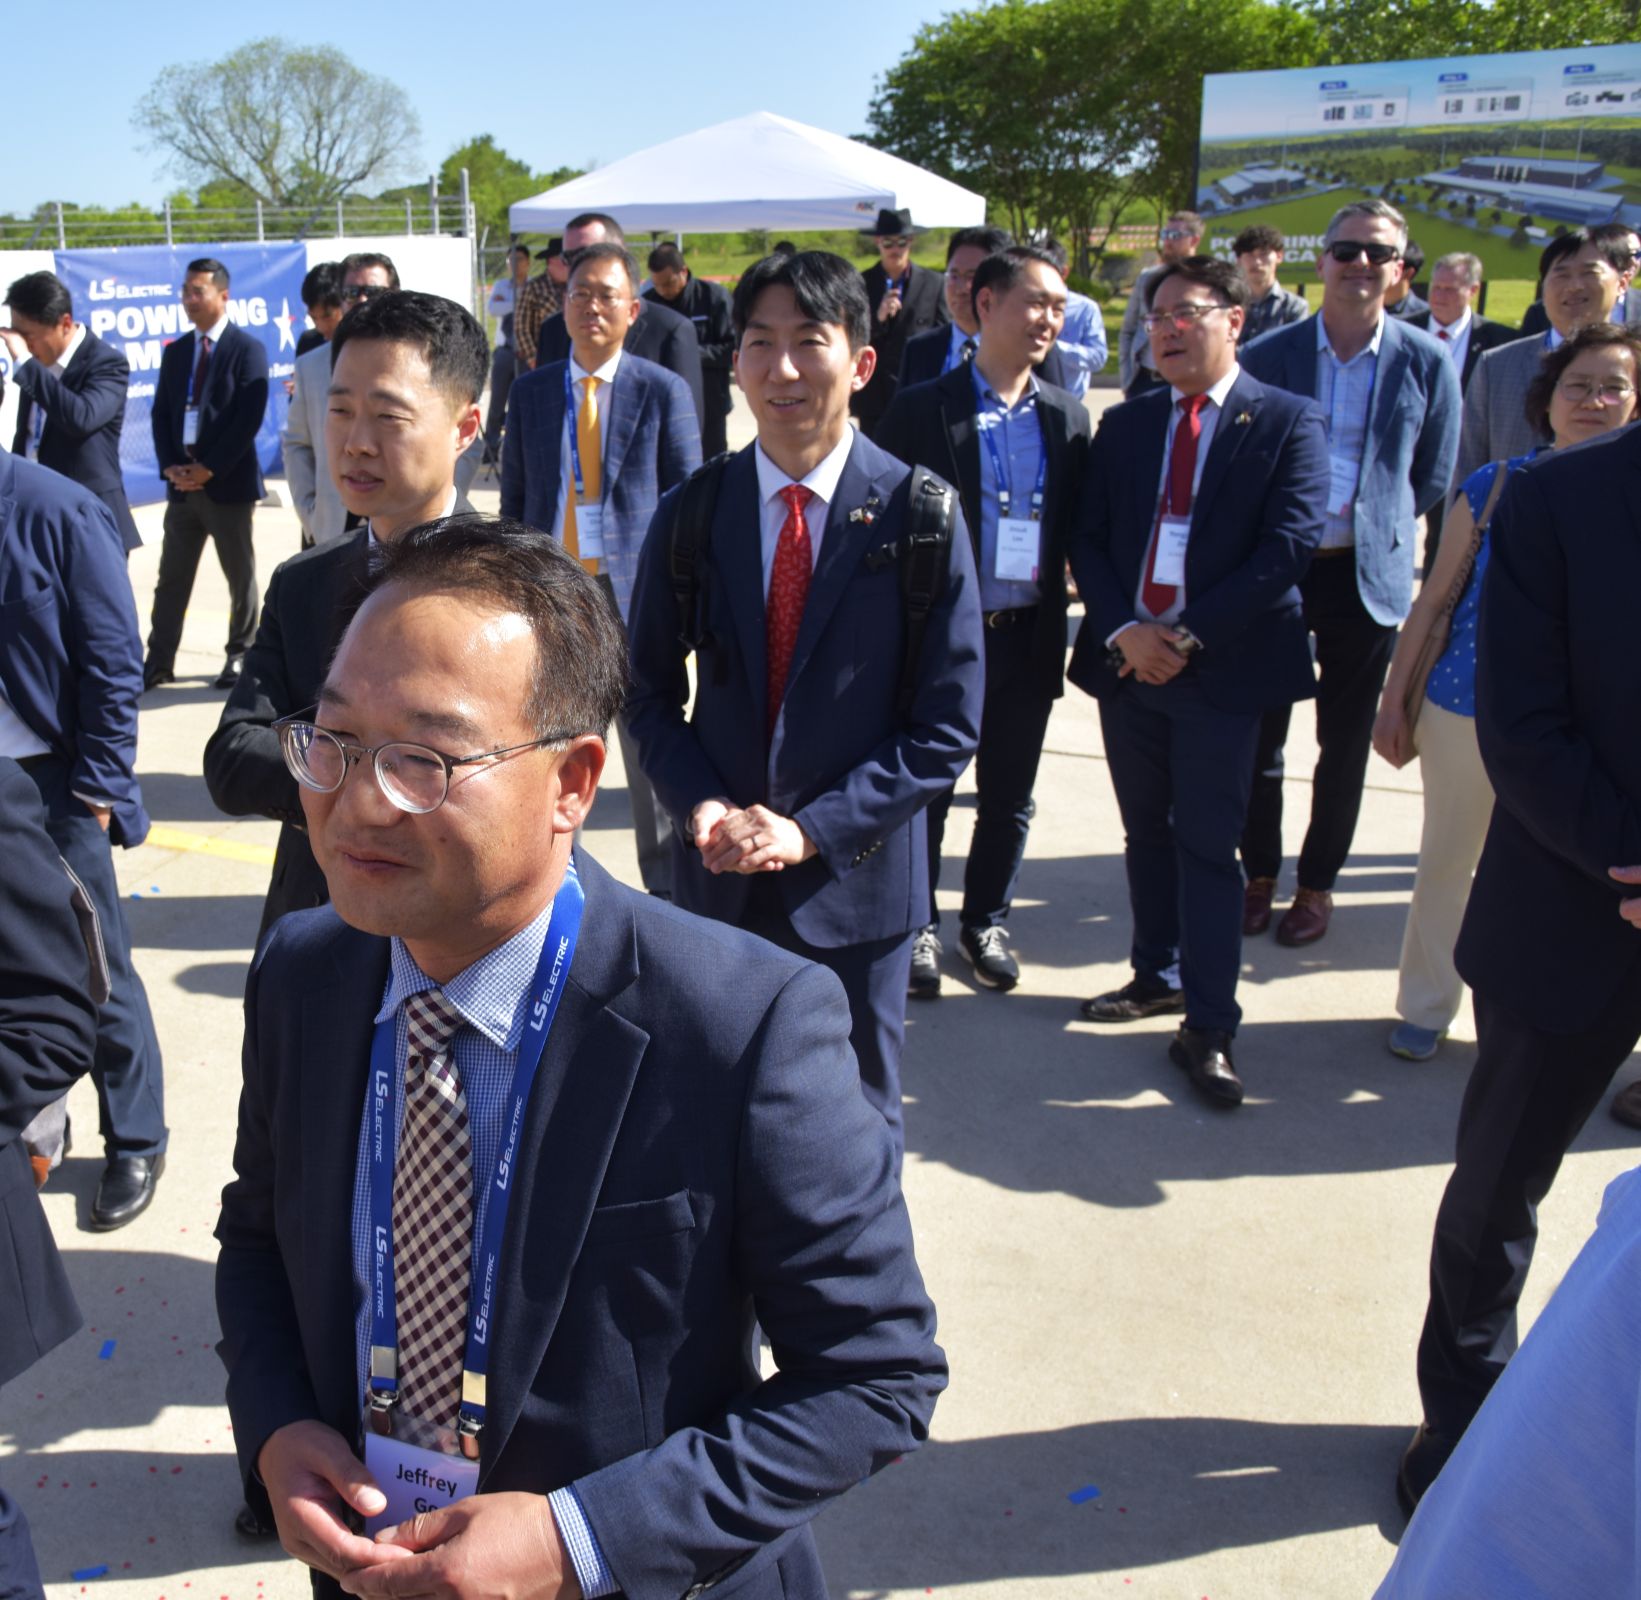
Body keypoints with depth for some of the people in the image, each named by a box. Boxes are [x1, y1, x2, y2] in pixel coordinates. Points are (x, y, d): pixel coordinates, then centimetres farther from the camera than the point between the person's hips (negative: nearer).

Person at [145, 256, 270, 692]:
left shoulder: (247, 349, -4)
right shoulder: (175, 351, 14)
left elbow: (248, 419, -13)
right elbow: (161, 414, 12)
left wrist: (208, 468, -15)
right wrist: (170, 467, -4)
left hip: (228, 482, -5)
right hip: (182, 482, 5)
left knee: (240, 576, 5)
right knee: (172, 576, 6)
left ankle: (240, 656, 16)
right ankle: (159, 661, 11)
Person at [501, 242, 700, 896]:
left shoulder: (663, 390, -1)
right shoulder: (532, 390, 8)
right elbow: (514, 495, 12)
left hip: (633, 591, -3)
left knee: (649, 746, 6)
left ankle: (666, 891, 20)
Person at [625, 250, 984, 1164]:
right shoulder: (692, 513, -1)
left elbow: (947, 727, -9)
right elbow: (652, 691, 6)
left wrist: (810, 831, -17)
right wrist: (700, 805, -12)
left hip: (856, 876, -2)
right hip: (719, 874, 2)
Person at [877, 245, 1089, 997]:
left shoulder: (1067, 418, 5)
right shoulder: (922, 409, -6)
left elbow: (1079, 531, 9)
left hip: (1028, 639, 4)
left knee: (1009, 799, 14)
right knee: (925, 792, 9)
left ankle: (985, 921, 33)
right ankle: (918, 927, 27)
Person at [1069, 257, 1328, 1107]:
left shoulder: (1288, 422, -3)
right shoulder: (1124, 425, 10)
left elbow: (1288, 546, -12)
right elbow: (1088, 540, 5)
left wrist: (1190, 635, -16)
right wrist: (1123, 631, -12)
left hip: (1224, 668, -4)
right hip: (1128, 660, 5)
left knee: (1209, 845, -3)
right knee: (1146, 834, 15)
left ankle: (1208, 1028, 4)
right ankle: (1158, 975, 32)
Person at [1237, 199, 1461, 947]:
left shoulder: (1425, 363, -1)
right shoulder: (1266, 356, -1)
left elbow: (1434, 479, 5)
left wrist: (1371, 519, -4)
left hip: (1366, 575, 0)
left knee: (1345, 744, 10)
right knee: (1259, 735, 8)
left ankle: (1318, 882, 26)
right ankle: (1259, 874, 26)